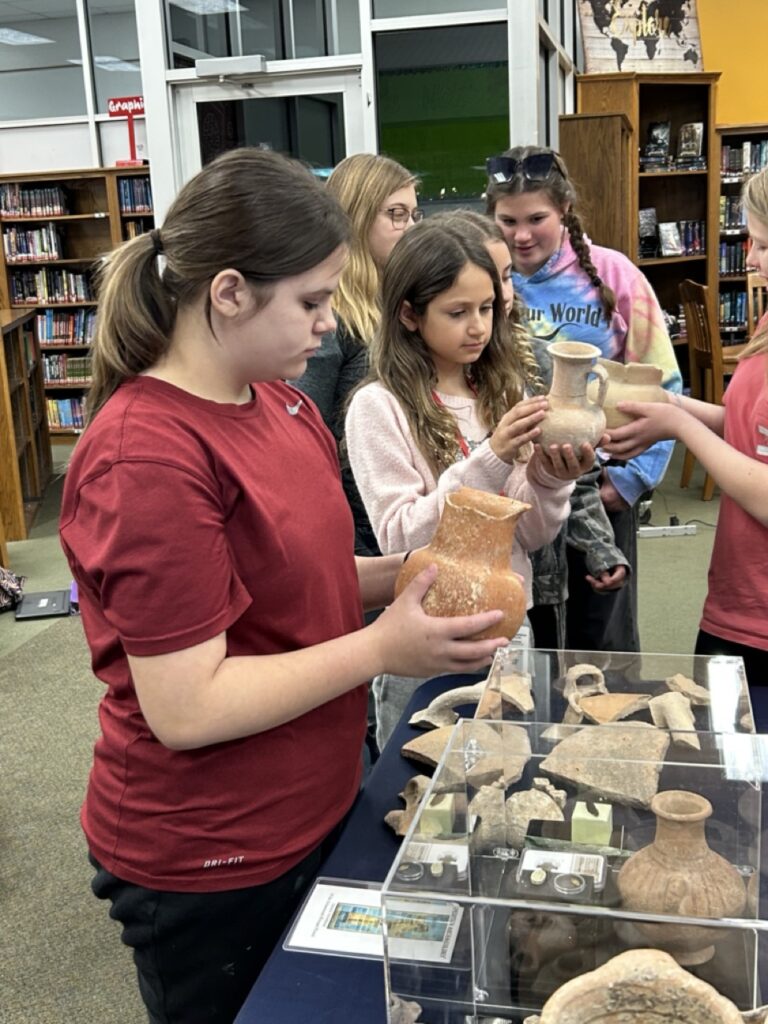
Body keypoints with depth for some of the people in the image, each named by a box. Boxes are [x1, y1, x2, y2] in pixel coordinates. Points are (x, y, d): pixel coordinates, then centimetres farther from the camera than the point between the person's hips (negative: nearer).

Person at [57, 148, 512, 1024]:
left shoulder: (273, 397, 1)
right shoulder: (147, 457, -26)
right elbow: (185, 707, -26)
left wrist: (399, 575, -5)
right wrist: (382, 649, -23)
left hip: (311, 814, 8)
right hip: (209, 869, -8)